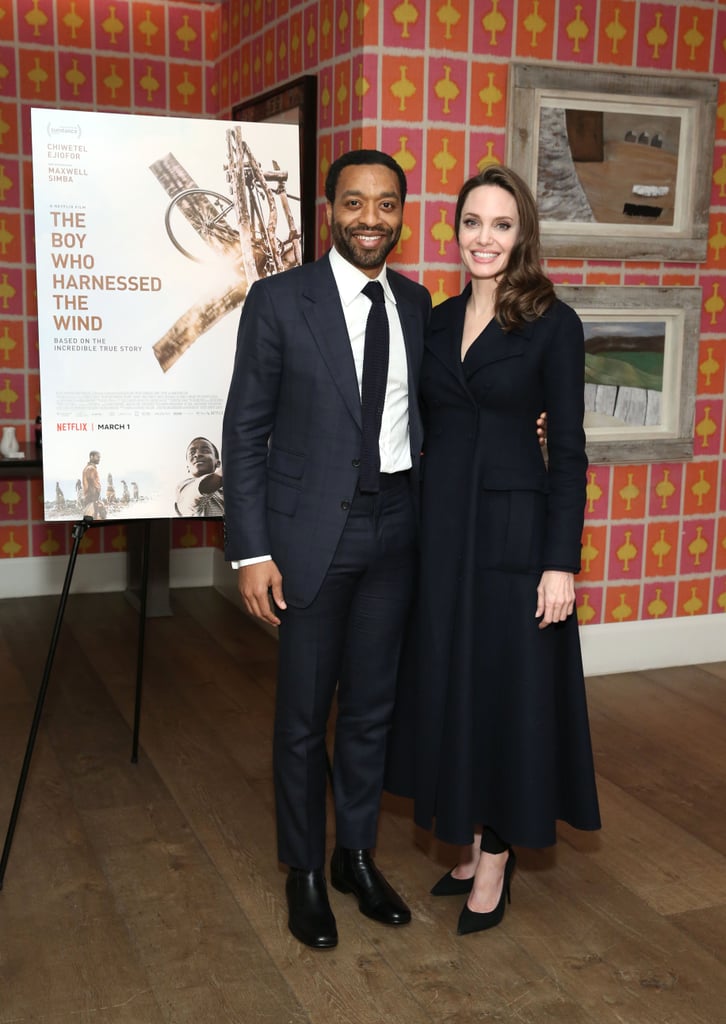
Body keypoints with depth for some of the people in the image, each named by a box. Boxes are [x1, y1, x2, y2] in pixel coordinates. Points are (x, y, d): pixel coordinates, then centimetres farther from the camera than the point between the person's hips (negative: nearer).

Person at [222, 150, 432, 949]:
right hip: (312, 532, -4)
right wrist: (250, 552, -12)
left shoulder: (416, 303, 7)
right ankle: (305, 871, 28)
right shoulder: (278, 300, -8)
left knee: (372, 704, 15)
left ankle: (357, 855, 34)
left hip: (395, 526, 4)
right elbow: (245, 431, -8)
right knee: (303, 715, 7)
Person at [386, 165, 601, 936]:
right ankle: (472, 844, 30)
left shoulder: (552, 323, -7)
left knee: (507, 687, 4)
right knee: (448, 684, 12)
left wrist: (562, 562, -13)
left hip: (511, 527, -5)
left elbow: (567, 449, -9)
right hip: (438, 524, 6)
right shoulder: (440, 320, 9)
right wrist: (416, 524, 11)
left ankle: (496, 858, 21)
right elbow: (429, 430, 12)